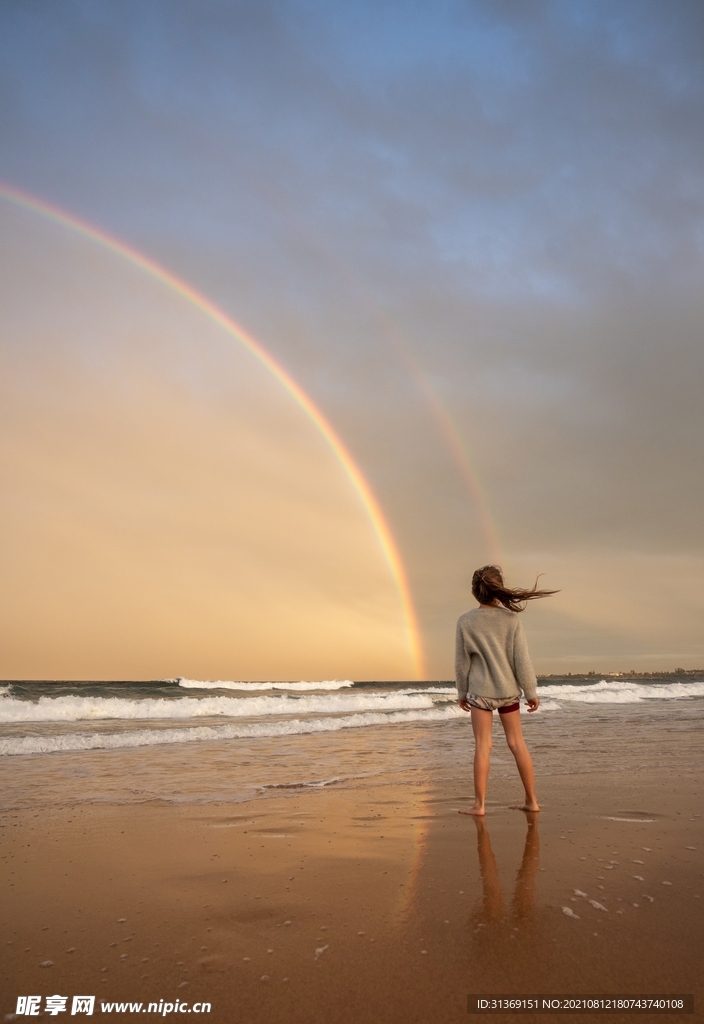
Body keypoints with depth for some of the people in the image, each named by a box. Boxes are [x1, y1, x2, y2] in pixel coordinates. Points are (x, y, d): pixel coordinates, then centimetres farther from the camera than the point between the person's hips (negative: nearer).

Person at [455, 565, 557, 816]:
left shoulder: (466, 621, -8)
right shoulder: (511, 618, -7)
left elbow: (461, 661, -1)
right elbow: (522, 659, -5)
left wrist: (461, 692, 10)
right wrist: (531, 692, 3)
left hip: (480, 691, -2)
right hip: (508, 689, 2)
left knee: (483, 746, 2)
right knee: (517, 743, 12)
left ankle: (480, 804, 4)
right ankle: (531, 800, 20)